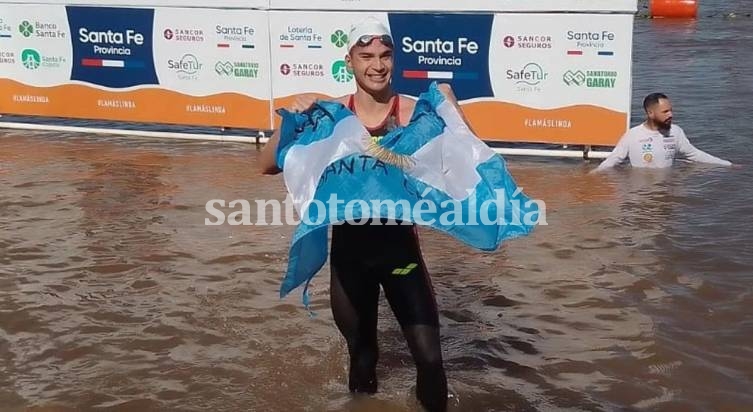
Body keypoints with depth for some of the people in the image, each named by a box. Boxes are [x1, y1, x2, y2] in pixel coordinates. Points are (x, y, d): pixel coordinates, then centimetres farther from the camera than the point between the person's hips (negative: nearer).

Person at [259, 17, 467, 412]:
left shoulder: (414, 112, -10)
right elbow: (269, 166, -6)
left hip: (401, 245, -2)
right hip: (348, 248, 2)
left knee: (429, 357, -6)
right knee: (360, 355, 19)